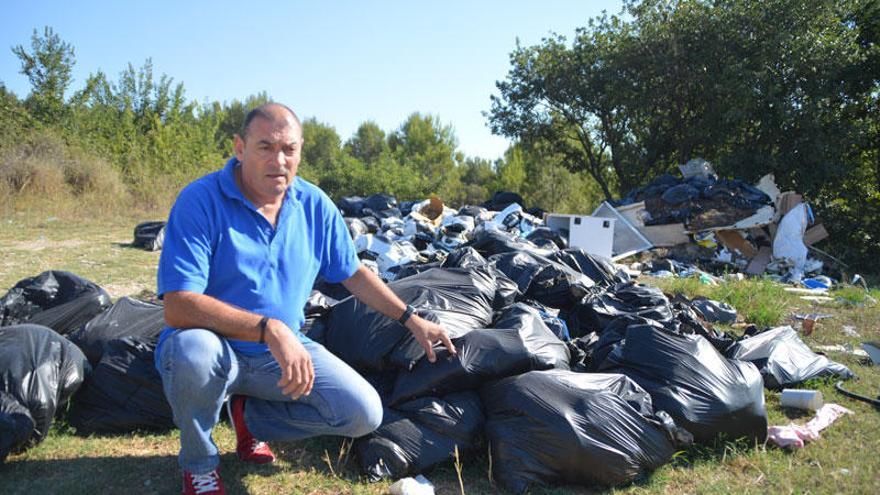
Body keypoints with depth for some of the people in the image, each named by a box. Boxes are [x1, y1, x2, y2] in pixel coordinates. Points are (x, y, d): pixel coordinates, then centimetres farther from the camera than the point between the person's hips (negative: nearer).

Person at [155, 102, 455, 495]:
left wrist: (411, 319, 7)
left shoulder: (315, 205, -2)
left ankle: (250, 415, 14)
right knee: (192, 351, -39)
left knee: (364, 414, -10)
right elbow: (178, 307, -28)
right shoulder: (200, 201, -19)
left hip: (284, 352, 4)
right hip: (216, 347, -4)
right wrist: (269, 328, -37)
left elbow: (354, 274, 12)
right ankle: (198, 462, -5)